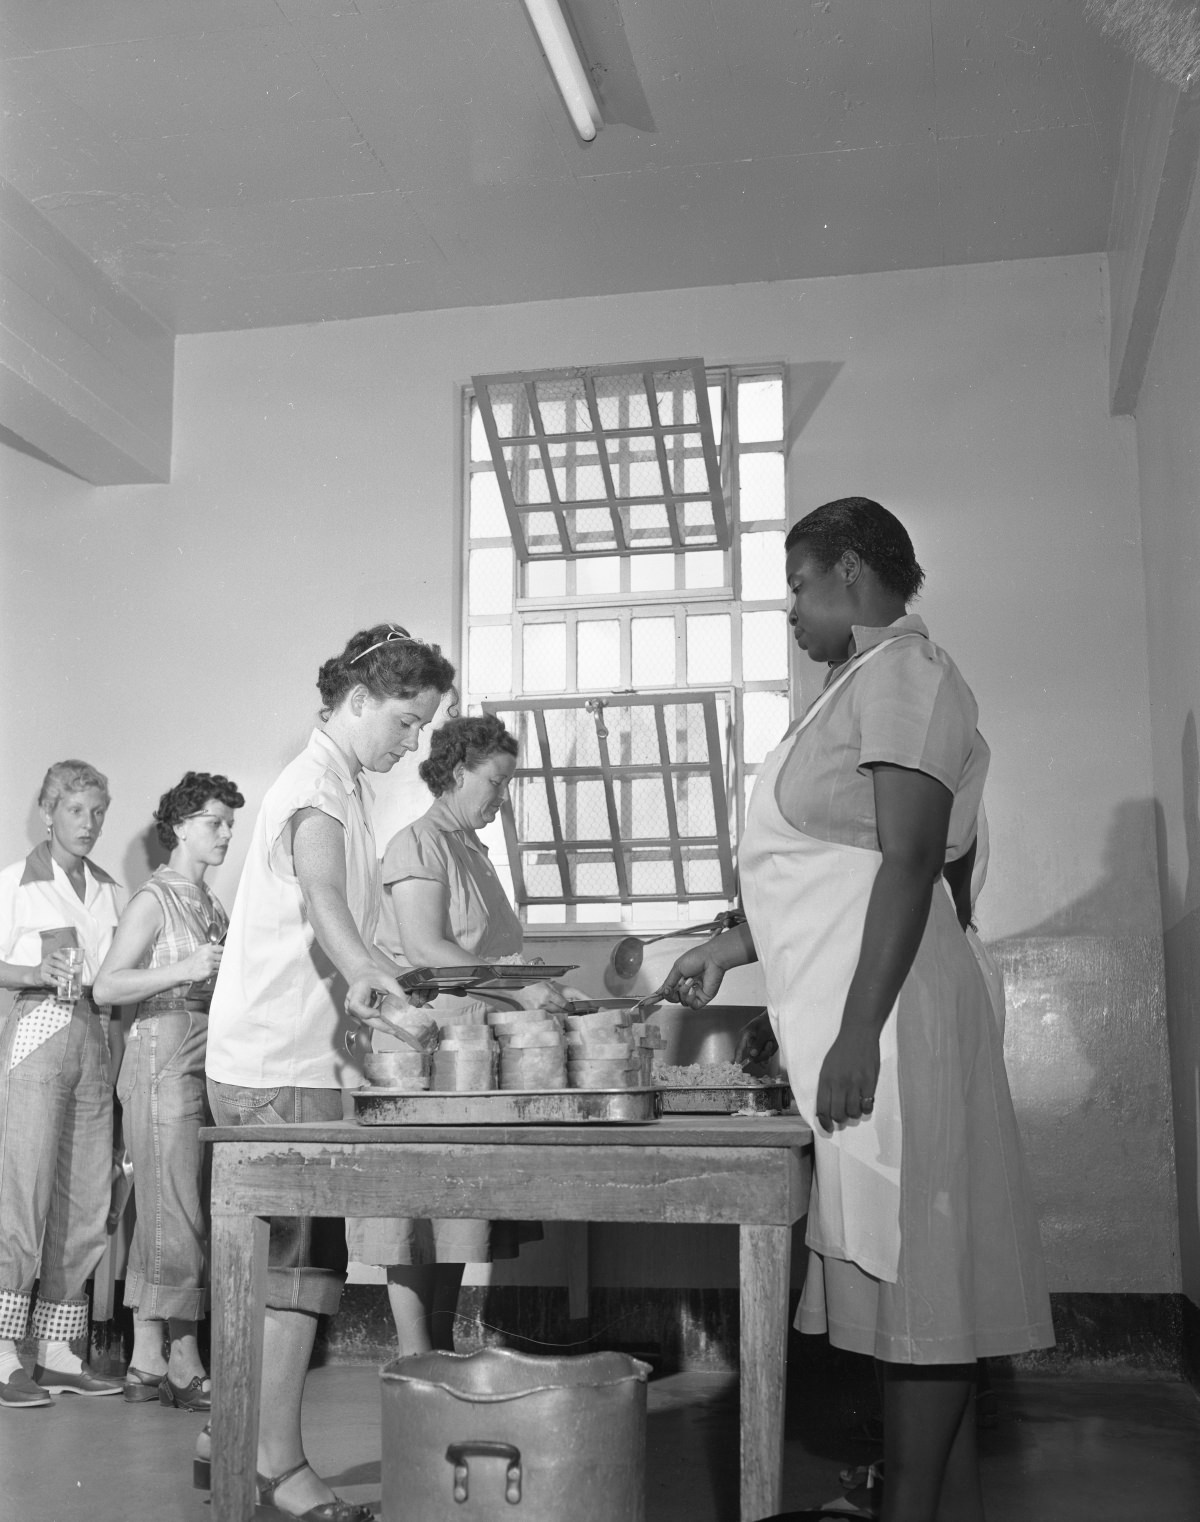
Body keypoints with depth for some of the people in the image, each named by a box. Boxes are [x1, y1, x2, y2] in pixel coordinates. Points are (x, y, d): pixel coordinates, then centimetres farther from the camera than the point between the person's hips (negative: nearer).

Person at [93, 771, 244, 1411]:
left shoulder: (213, 908, 17)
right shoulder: (154, 900, -5)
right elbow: (107, 986, -13)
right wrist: (186, 969, -22)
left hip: (206, 1066, 8)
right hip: (162, 1060, -8)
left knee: (164, 1216, 9)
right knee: (176, 1214, -6)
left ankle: (148, 1363, 14)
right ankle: (184, 1366, 1)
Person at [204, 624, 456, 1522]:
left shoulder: (339, 787, 20)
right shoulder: (318, 785, -9)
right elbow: (324, 906, -25)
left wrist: (365, 983, 7)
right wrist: (389, 980, -38)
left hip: (285, 1058, 10)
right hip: (283, 1062, -10)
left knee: (284, 1255, 13)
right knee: (304, 1256, -9)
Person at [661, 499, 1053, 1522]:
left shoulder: (903, 672, -7)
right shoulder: (864, 687, 21)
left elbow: (910, 864, -17)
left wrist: (858, 1032, -22)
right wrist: (729, 951, 22)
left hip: (885, 1016, -9)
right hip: (843, 1015, 9)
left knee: (912, 1267, -3)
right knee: (913, 1275, 10)